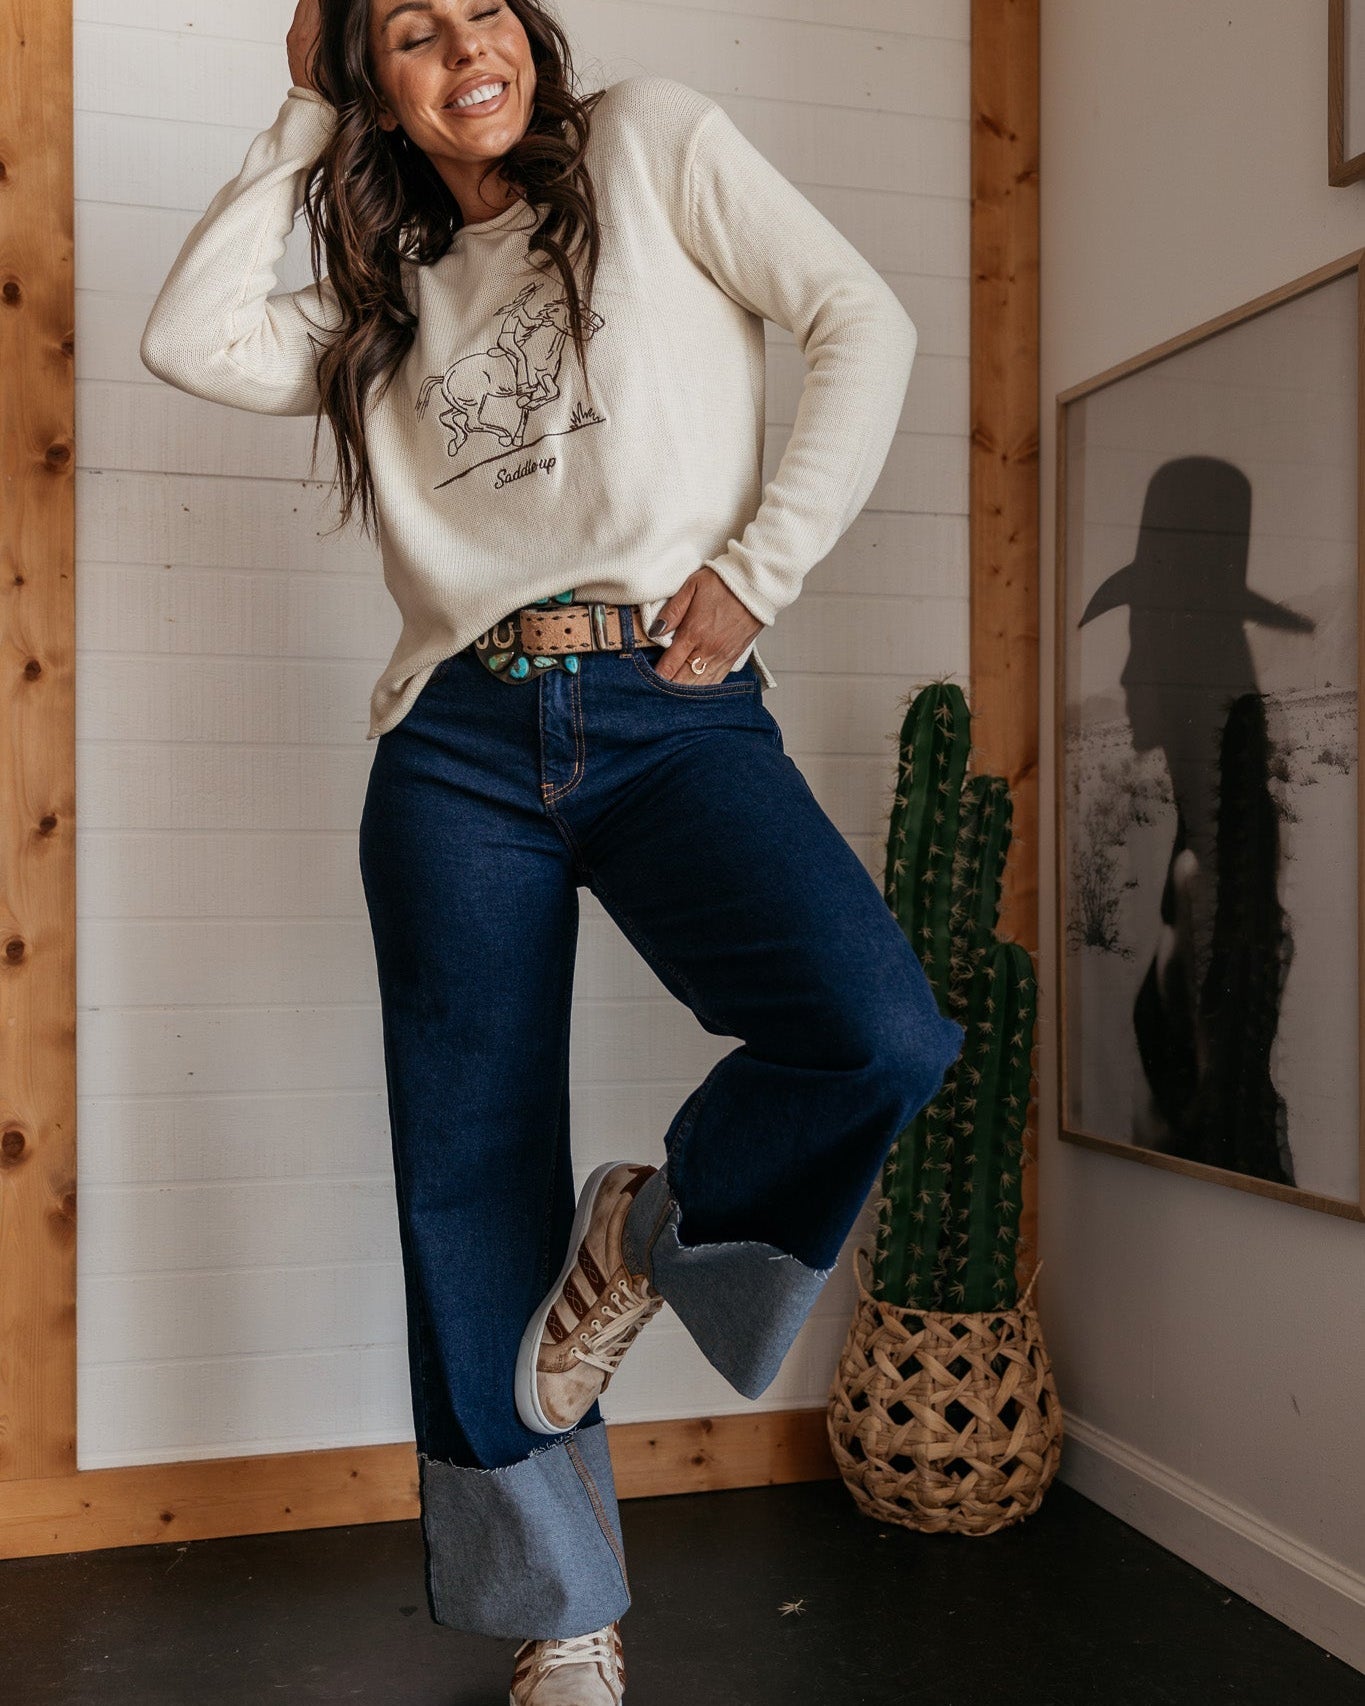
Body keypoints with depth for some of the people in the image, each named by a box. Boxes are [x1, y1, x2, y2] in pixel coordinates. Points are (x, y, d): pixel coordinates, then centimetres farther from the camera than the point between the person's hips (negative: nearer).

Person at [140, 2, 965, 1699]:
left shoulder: (654, 141, 13)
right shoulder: (389, 298, 21)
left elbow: (862, 324, 4)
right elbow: (190, 339, 6)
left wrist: (756, 564, -4)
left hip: (675, 719, -2)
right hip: (460, 747, 3)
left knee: (881, 1037, -28)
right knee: (475, 1184, 3)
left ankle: (648, 1227, 5)